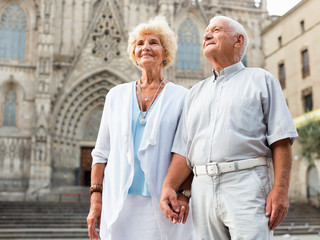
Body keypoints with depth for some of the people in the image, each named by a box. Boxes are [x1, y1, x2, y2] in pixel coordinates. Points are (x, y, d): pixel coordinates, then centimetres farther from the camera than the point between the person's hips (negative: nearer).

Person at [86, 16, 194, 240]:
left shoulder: (180, 97, 4)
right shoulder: (116, 95, 12)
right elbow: (102, 153, 11)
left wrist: (183, 193, -12)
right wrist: (95, 199, 4)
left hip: (161, 205, -2)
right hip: (119, 203, 2)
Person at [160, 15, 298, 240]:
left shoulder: (261, 80, 10)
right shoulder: (196, 92, 22)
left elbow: (281, 139, 0)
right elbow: (183, 148, 14)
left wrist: (281, 189, -11)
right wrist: (168, 186, -1)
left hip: (246, 183, -4)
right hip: (203, 189, 4)